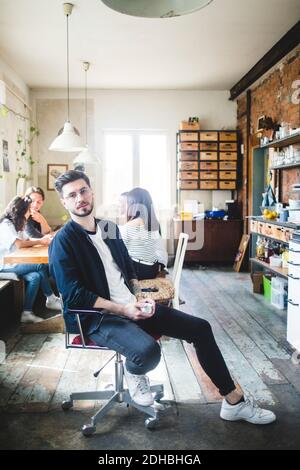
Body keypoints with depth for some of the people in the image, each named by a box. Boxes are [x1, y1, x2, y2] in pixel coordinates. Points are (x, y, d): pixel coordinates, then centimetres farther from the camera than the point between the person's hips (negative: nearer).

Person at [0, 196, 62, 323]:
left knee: (36, 276, -17)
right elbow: (19, 244, -24)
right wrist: (40, 242, -12)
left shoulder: (16, 224, 16)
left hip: (15, 263, 9)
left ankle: (27, 313, -14)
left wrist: (42, 240, -6)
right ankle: (51, 300, -10)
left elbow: (27, 240, 12)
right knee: (41, 266, -22)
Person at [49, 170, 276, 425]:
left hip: (131, 306, 7)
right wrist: (123, 309, -21)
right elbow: (74, 296, -17)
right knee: (148, 351, -37)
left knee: (200, 328, 0)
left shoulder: (109, 227, 12)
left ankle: (234, 401, 13)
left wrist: (139, 297, 1)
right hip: (99, 317, -7)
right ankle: (133, 372, 1)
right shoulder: (63, 242, -11)